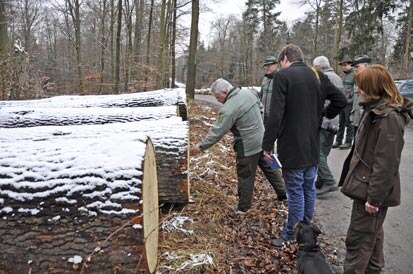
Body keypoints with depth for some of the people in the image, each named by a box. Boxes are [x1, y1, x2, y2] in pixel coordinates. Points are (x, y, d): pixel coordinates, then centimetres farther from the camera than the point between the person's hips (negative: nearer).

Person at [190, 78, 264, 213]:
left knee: (245, 175, 5)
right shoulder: (249, 92, 1)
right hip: (260, 139, 9)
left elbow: (216, 132, -21)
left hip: (247, 145, -8)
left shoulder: (228, 109, -23)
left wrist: (201, 146, -14)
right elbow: (260, 108, 15)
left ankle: (243, 207, 18)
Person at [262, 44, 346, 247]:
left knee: (295, 192, 2)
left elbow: (275, 115, -20)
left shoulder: (282, 76, -13)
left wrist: (267, 145, -14)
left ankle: (291, 236, 14)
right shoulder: (318, 76, 7)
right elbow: (341, 100, 9)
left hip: (292, 148, -6)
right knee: (309, 188, 18)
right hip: (313, 146, 7)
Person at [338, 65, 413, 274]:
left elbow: (386, 163, -24)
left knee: (358, 240, 1)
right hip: (366, 185, 10)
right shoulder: (375, 110, 8)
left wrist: (375, 197, -21)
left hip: (371, 190, -10)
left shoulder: (390, 118, -23)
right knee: (372, 234, 23)